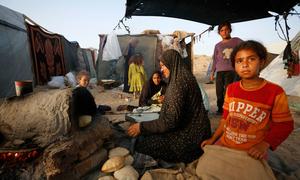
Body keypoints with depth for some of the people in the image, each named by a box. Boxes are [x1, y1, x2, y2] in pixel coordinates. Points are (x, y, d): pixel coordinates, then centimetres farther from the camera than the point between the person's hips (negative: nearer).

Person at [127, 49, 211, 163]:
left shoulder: (178, 83, -20)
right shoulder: (184, 78, 10)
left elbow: (171, 120, -23)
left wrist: (142, 127, -17)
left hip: (188, 136, -9)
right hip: (191, 131, 9)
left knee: (142, 143, -11)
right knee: (146, 136, 7)